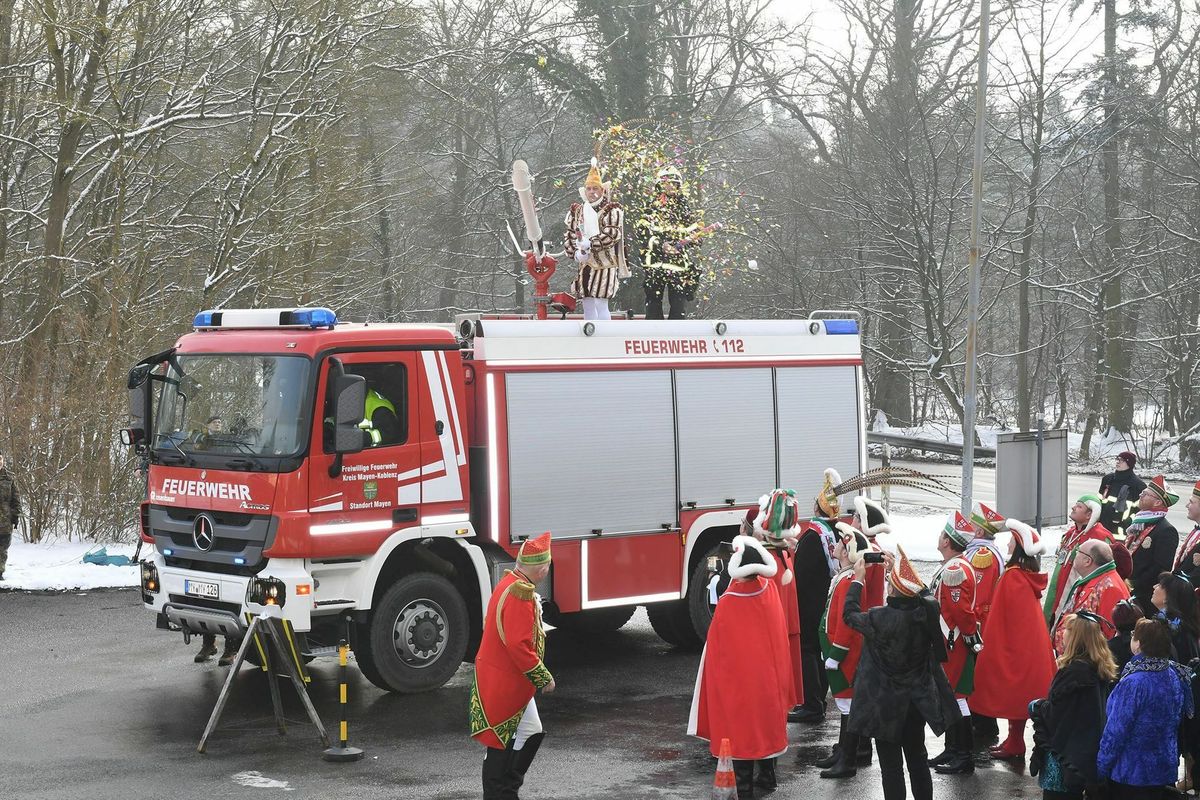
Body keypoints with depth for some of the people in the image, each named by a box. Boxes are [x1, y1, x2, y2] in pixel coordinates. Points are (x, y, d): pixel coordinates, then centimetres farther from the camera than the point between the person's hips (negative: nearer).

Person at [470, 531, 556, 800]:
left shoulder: (508, 584, 8)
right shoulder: (520, 595, -24)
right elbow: (519, 646, -28)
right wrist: (544, 678, -18)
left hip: (512, 683, 10)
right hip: (504, 684, -10)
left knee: (532, 733, 16)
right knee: (500, 745, 0)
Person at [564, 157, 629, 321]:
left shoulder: (612, 210, -3)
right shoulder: (578, 211, 12)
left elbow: (612, 234, -16)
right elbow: (570, 234, 9)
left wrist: (589, 243, -23)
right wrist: (576, 253, -9)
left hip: (605, 264, -6)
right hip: (585, 265, 6)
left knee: (601, 304, -11)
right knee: (587, 305, 9)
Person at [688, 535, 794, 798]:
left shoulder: (728, 603, -23)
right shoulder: (769, 590, -9)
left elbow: (717, 648, -13)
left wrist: (716, 678, 0)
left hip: (737, 678, -6)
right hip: (769, 676, 6)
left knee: (740, 727, 3)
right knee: (767, 720, 18)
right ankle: (767, 776, 30)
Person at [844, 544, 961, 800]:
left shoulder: (881, 618, -26)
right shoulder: (928, 610, -13)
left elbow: (850, 614, -8)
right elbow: (922, 591, 11)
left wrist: (858, 579, 3)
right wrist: (899, 568, 16)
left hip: (886, 703, -5)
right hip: (919, 700, 5)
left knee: (891, 765, 6)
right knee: (917, 757, 20)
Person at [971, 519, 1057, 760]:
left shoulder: (1012, 576, -19)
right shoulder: (1031, 576, 5)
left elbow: (1002, 616, -17)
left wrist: (989, 641, -9)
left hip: (1015, 642, -8)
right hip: (1031, 644, 8)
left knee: (1013, 692, 0)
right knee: (1020, 693, 14)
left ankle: (1014, 744, 5)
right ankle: (1014, 741, 22)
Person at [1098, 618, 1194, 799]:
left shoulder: (1133, 683, -24)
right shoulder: (1174, 675, 0)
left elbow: (1116, 731, -21)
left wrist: (1101, 768, -11)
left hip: (1131, 772, -7)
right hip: (1165, 770, 7)